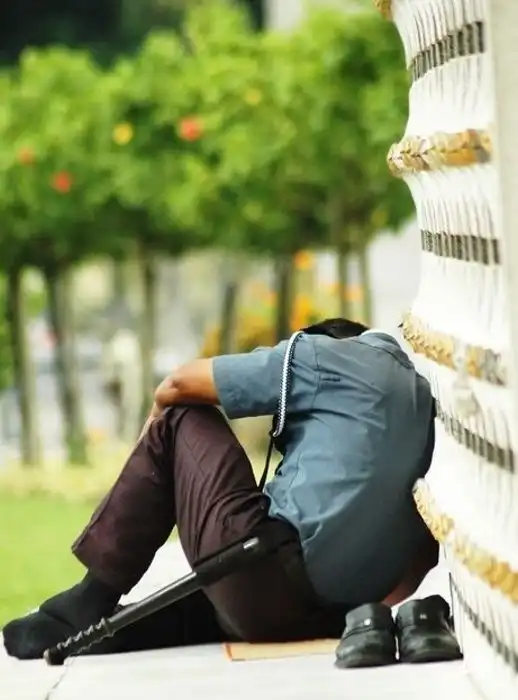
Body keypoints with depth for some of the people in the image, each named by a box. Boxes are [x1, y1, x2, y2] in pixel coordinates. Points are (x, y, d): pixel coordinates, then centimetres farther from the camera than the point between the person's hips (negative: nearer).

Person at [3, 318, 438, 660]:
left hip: (266, 581, -7)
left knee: (179, 422, 13)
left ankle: (91, 603, 11)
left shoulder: (330, 356, 7)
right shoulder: (427, 400, 25)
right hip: (330, 618, 7)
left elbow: (178, 387, 10)